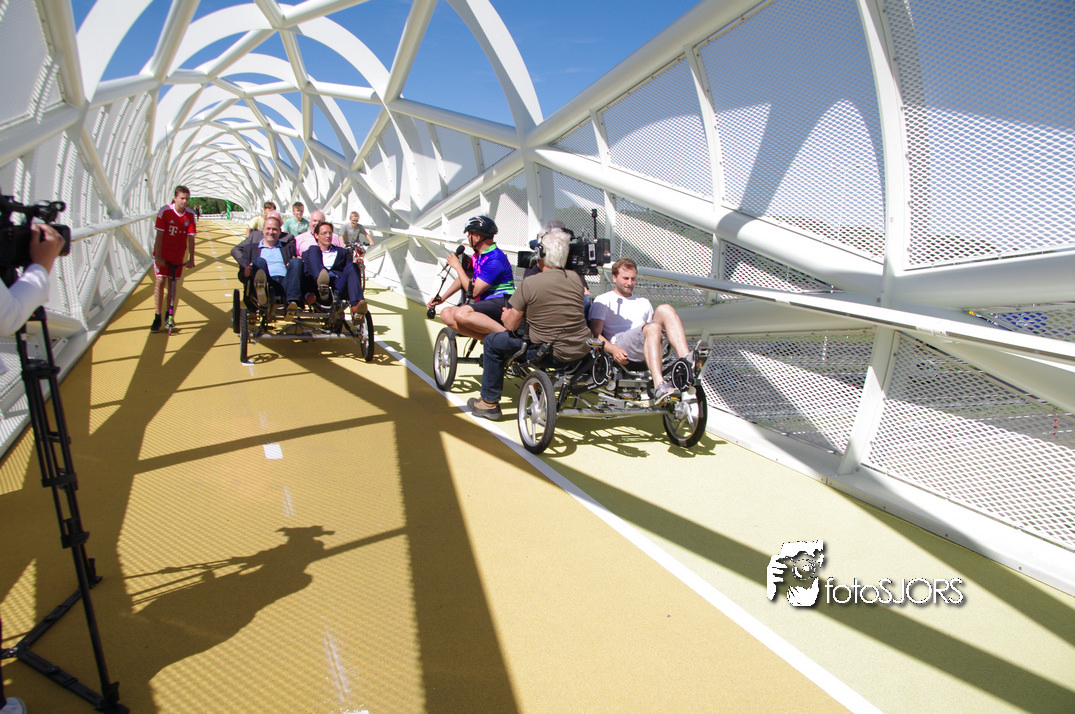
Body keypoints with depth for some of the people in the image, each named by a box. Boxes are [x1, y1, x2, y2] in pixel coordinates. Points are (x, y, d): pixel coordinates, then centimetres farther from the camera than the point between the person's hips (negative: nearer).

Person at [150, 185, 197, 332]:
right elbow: (159, 235, -13)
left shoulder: (190, 215, -6)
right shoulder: (164, 212, -14)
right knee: (159, 281, -11)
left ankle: (170, 318, 18)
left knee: (173, 285, 6)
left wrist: (191, 259, -8)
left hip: (178, 255, 2)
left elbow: (190, 238, -4)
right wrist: (158, 256, -17)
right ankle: (157, 318, -5)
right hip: (162, 254, -2)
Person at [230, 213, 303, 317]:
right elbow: (242, 276, 22)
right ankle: (261, 292, -65)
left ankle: (292, 303, -51)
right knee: (259, 260, -29)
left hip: (285, 282, 1)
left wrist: (296, 263, -2)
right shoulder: (251, 248, 30)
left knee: (296, 261, -27)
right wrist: (246, 273, -3)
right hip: (266, 284, -1)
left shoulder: (288, 247, 33)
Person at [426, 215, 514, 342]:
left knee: (462, 314, -34)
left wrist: (457, 266, -7)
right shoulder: (478, 255, 14)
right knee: (447, 314, -8)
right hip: (485, 302, 10)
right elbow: (464, 277, 29)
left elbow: (473, 291, -18)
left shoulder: (495, 259, -17)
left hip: (501, 304, -10)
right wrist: (442, 298, 24)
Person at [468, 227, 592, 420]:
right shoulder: (574, 277, 1)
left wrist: (506, 316, 16)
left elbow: (511, 324, -9)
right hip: (583, 350, 5)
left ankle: (489, 403, 22)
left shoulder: (529, 284, -14)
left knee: (492, 341, 14)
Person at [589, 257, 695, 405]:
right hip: (621, 351, -5)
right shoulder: (603, 301, 17)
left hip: (647, 350, 5)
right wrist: (613, 350, -16)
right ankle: (659, 386, -52)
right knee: (652, 328, -34)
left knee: (664, 309, -20)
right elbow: (596, 335, 3)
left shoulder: (643, 302, 35)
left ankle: (686, 363, -39)